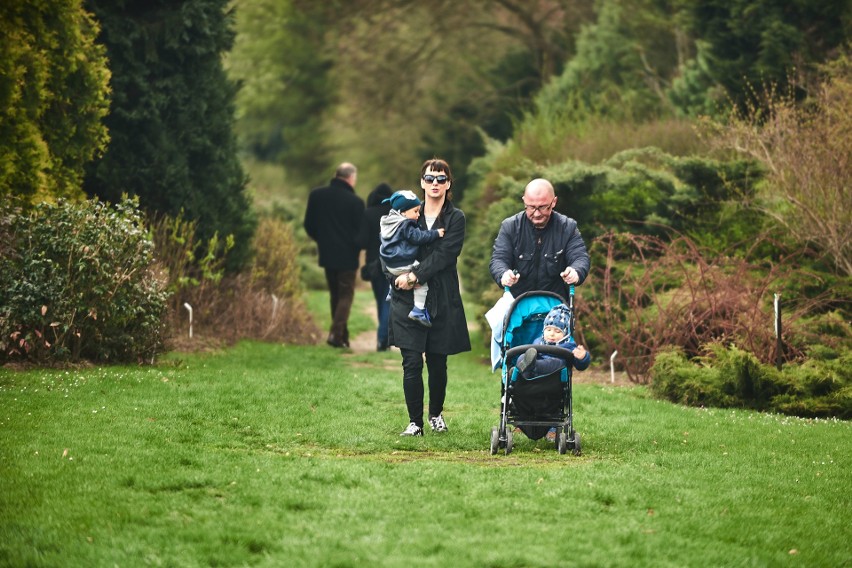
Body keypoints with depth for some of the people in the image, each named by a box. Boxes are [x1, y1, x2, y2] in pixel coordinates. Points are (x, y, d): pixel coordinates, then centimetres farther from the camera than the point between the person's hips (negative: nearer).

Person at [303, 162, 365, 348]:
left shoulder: (316, 195, -1)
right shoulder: (355, 202, -14)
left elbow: (309, 226, 5)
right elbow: (360, 233, -11)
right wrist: (357, 246, 10)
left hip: (327, 254, 5)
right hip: (347, 256, -5)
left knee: (335, 295, 16)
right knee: (346, 295, 4)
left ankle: (342, 336, 17)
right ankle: (336, 334, -11)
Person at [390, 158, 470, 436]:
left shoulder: (455, 218, 2)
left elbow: (444, 255, -9)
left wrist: (414, 275, -17)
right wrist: (399, 278, -9)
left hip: (442, 301, -1)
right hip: (408, 299, 1)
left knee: (438, 362, 7)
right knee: (411, 363, -6)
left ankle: (436, 414, 27)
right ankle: (415, 421, 1)